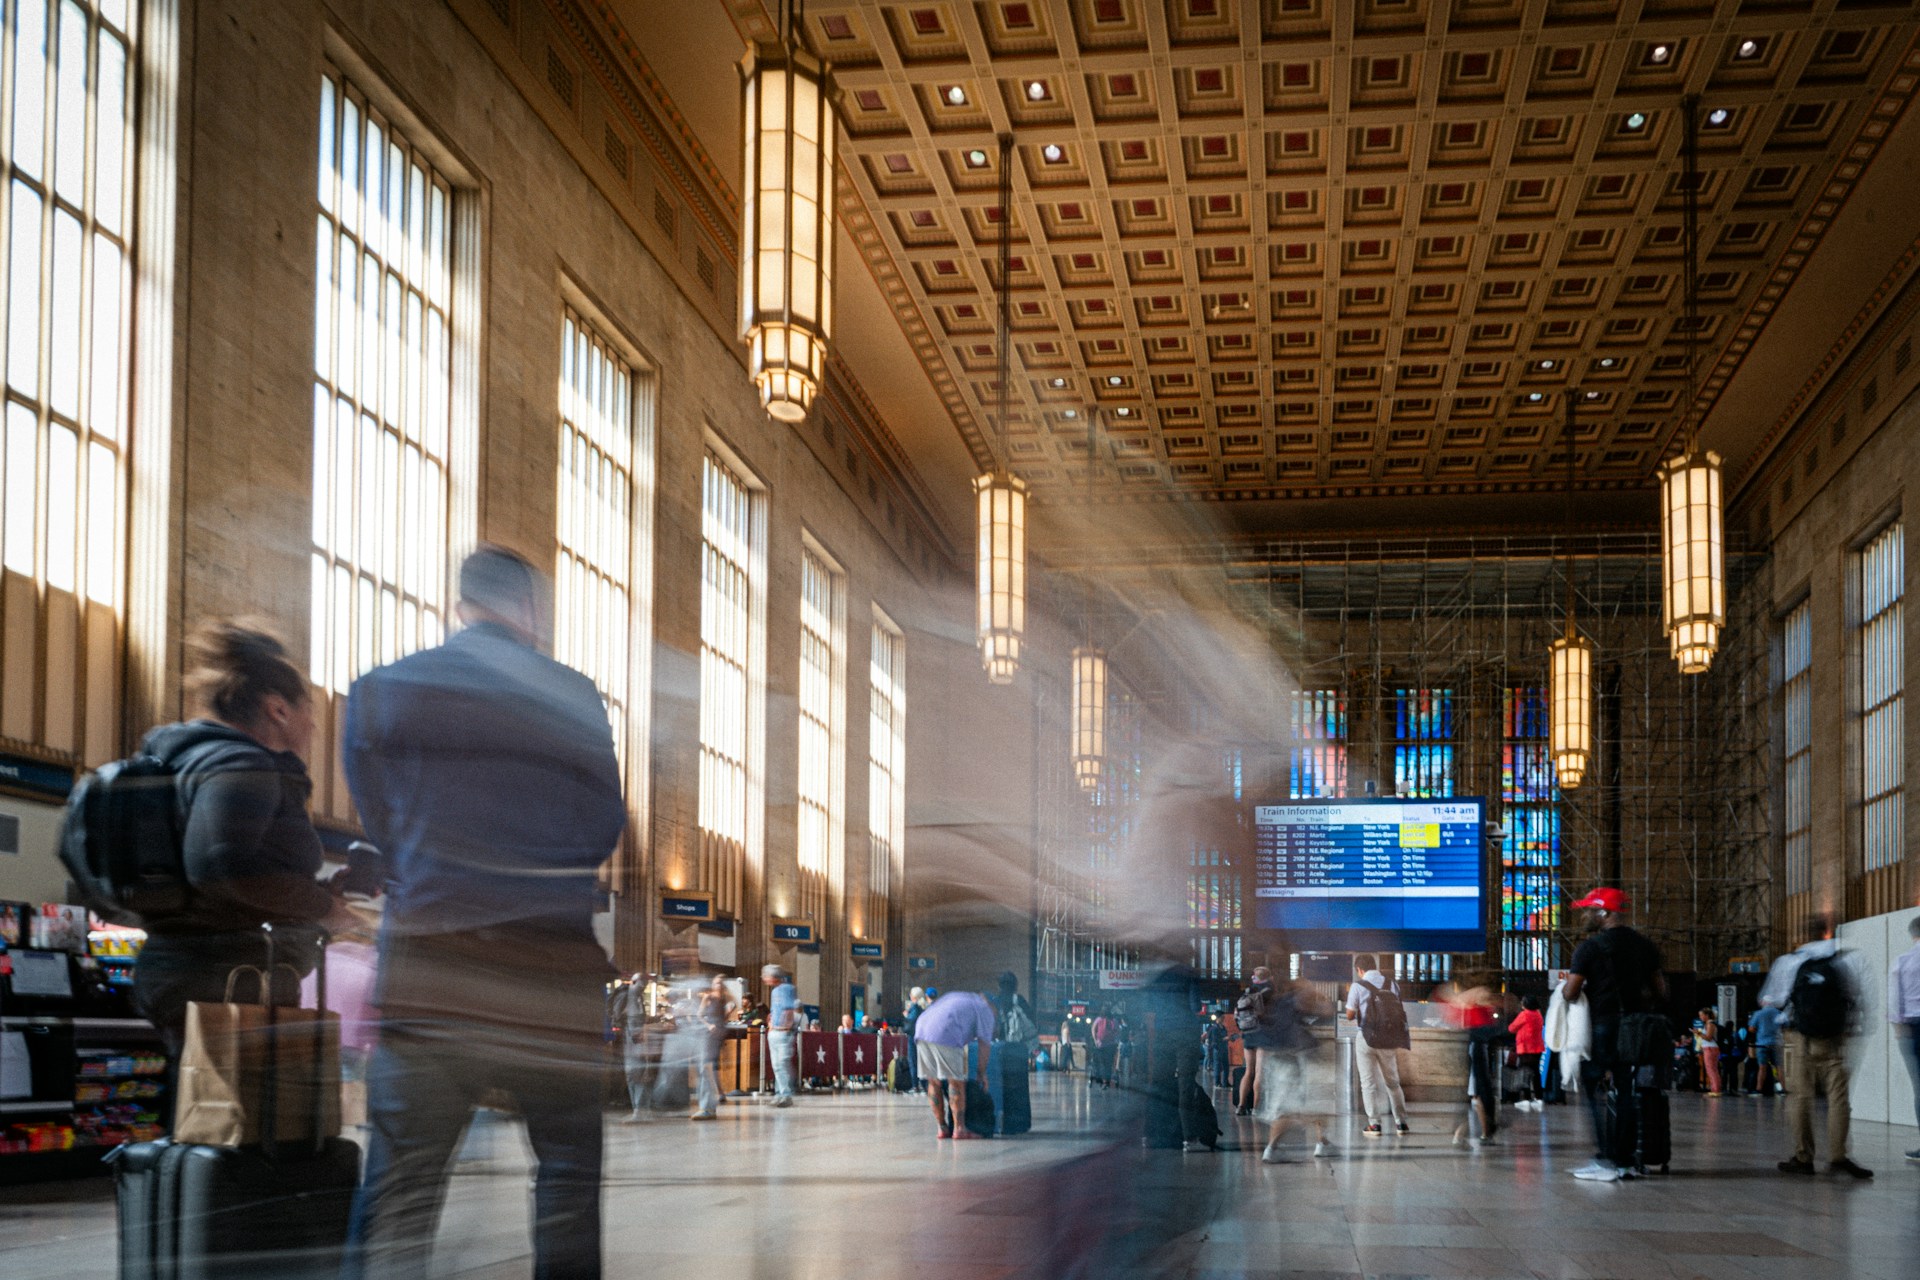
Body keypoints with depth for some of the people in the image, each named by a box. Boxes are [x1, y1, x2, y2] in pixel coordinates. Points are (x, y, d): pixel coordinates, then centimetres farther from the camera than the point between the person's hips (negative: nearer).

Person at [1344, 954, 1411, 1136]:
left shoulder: (1358, 986, -8)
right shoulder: (1392, 984, 2)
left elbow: (1350, 1016, -7)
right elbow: (1397, 1010, 7)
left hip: (1366, 1037, -3)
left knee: (1368, 1083, 5)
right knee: (1392, 1082, 14)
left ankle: (1374, 1124, 2)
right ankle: (1401, 1123, 13)